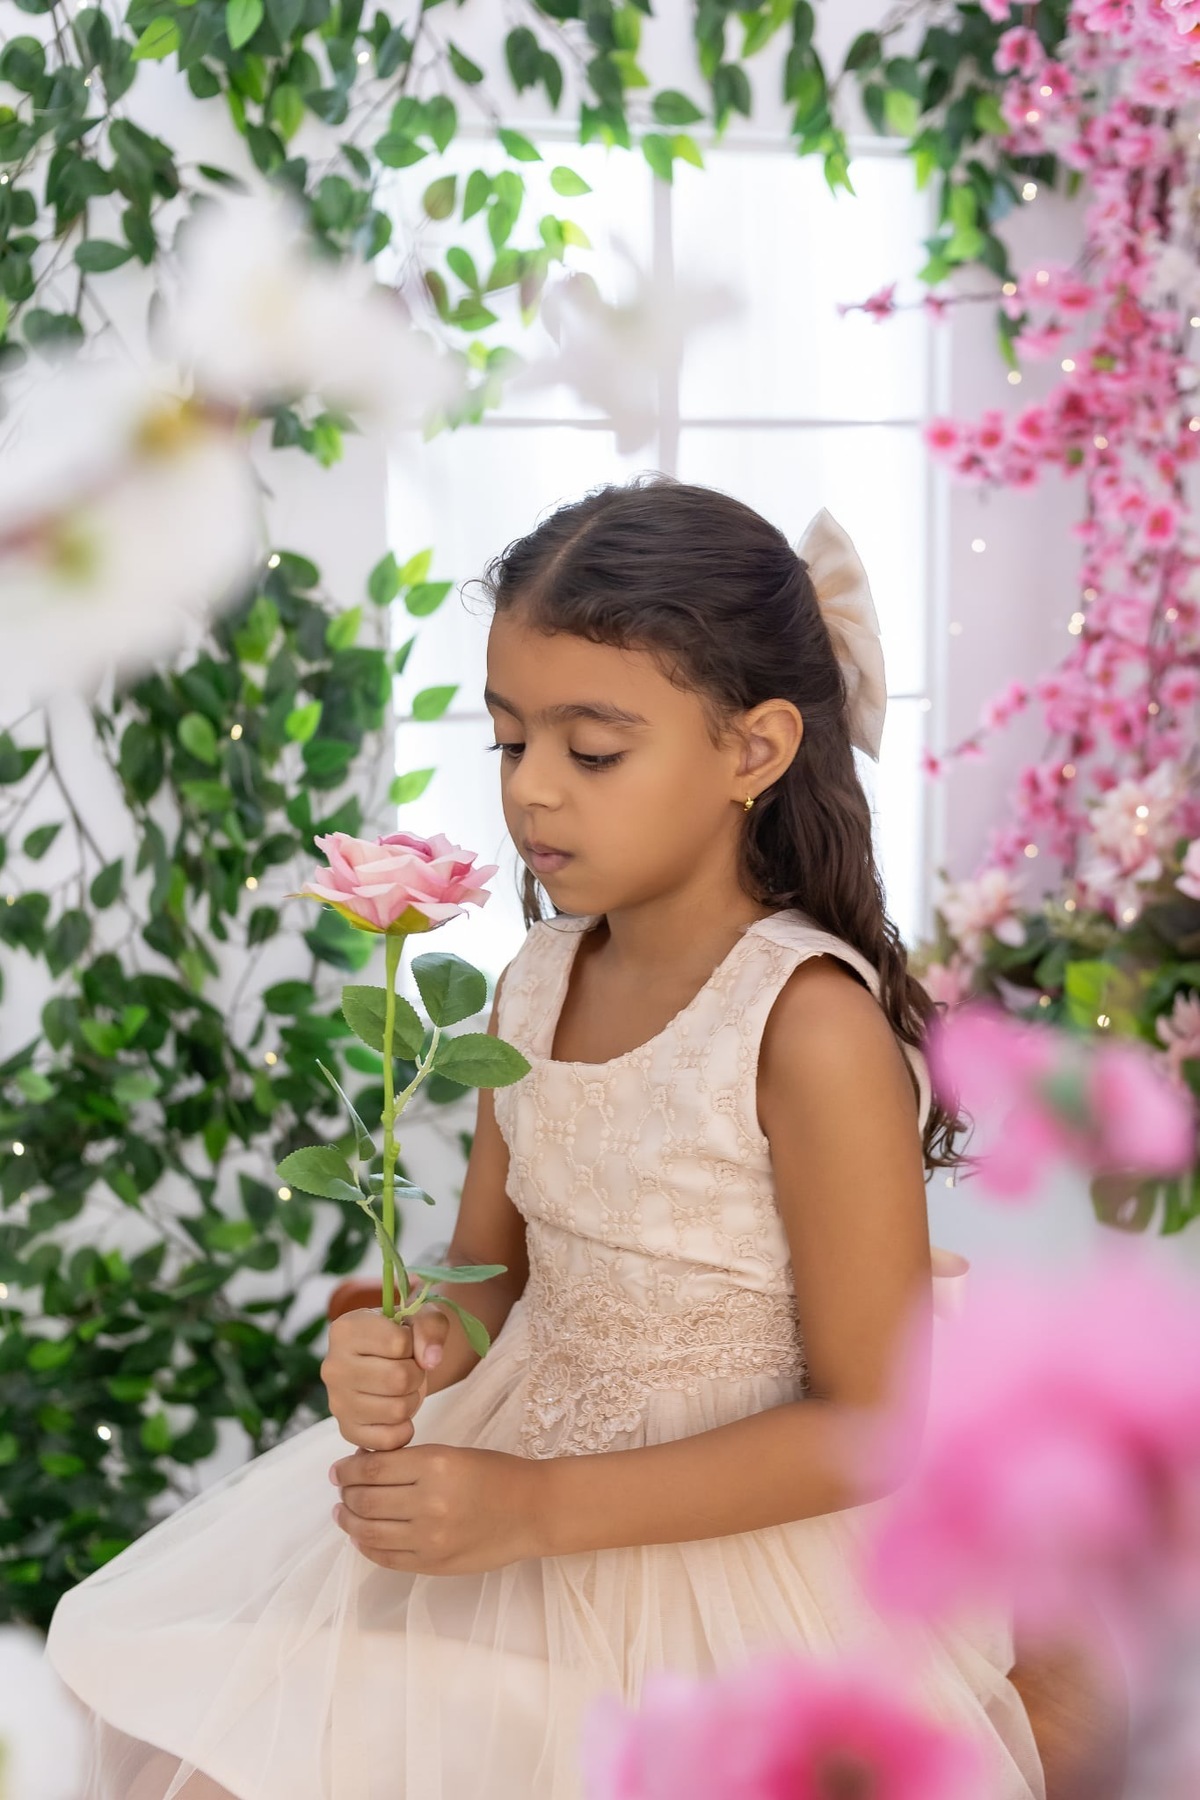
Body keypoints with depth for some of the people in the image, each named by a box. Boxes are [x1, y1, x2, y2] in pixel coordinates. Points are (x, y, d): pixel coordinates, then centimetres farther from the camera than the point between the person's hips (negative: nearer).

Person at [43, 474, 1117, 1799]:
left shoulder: (812, 1026, -23)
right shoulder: (537, 982, -3)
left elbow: (875, 1423, -20)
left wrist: (538, 1509, -23)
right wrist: (418, 1348, -15)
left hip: (723, 1545, -6)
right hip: (512, 1482, 6)